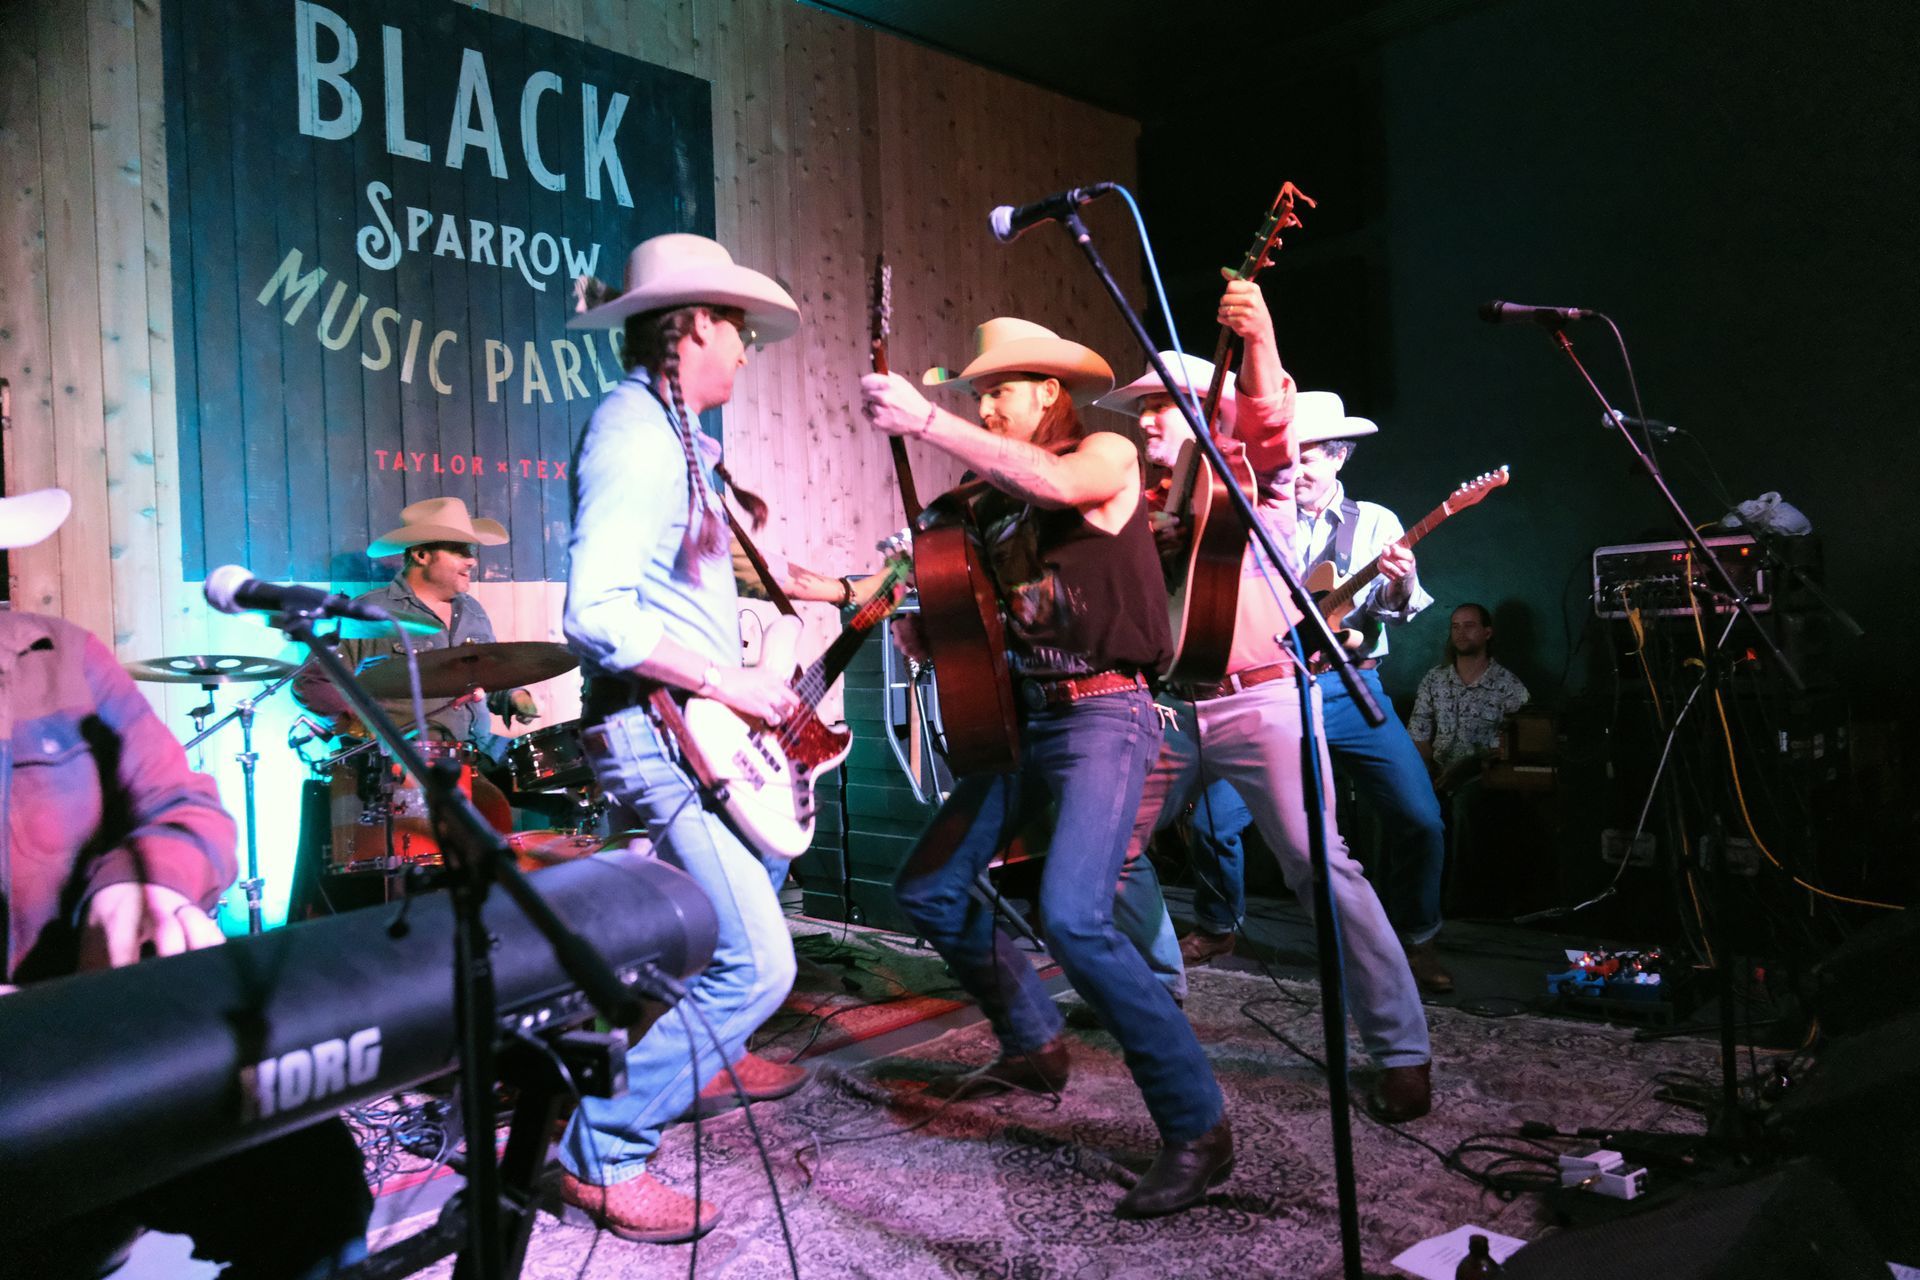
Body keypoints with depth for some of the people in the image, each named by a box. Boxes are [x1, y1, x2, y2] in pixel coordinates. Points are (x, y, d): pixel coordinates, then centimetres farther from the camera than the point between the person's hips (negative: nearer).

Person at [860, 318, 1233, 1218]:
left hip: (1104, 715, -8)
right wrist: (928, 633, -3)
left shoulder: (1107, 454, -3)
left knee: (1072, 917, -24)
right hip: (1021, 715, 8)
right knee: (928, 889, 10)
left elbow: (1054, 483, -27)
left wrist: (924, 423, -27)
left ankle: (1196, 1128, -9)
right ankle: (1033, 1044, 31)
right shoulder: (992, 496, 15)